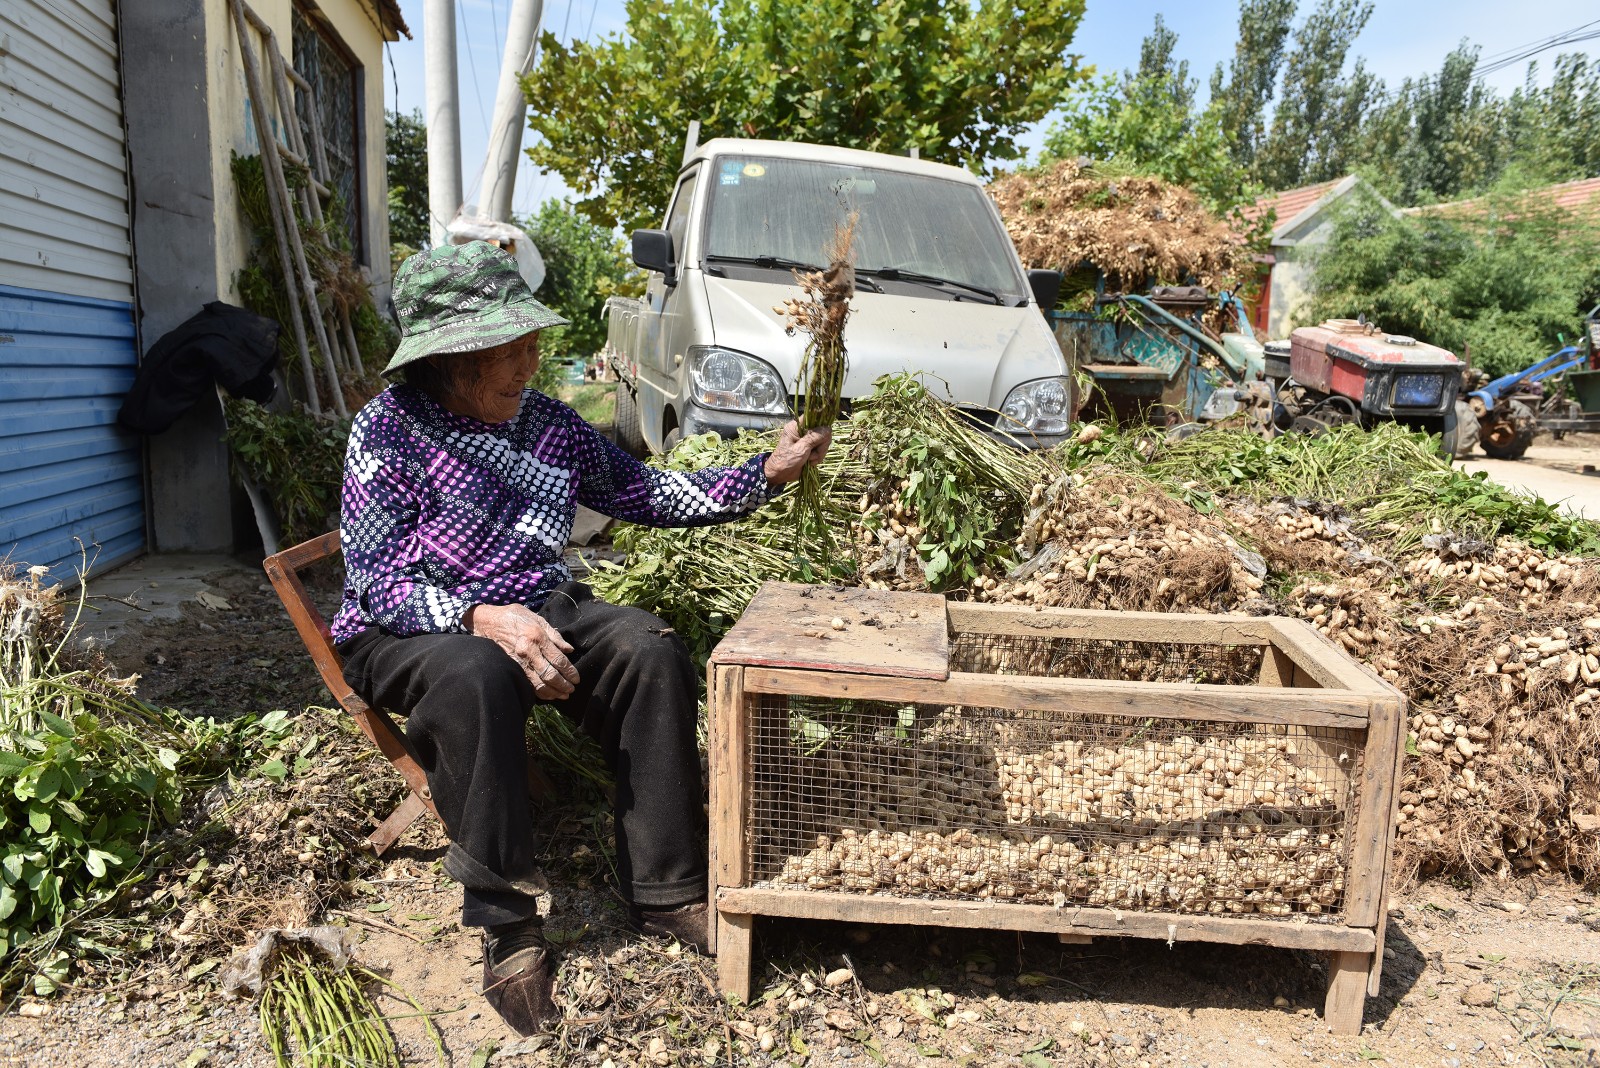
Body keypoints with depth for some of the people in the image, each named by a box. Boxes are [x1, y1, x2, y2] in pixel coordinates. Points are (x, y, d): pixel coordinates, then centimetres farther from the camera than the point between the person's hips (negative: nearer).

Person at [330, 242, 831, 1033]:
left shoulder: (546, 423, 4)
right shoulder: (390, 428, -11)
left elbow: (642, 493, 6)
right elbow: (378, 583, -16)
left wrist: (767, 473, -3)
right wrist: (484, 619, -33)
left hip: (536, 610, 5)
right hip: (407, 634, -4)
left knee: (650, 650, -20)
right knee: (475, 676, -39)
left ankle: (663, 892, -12)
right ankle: (505, 927, -24)